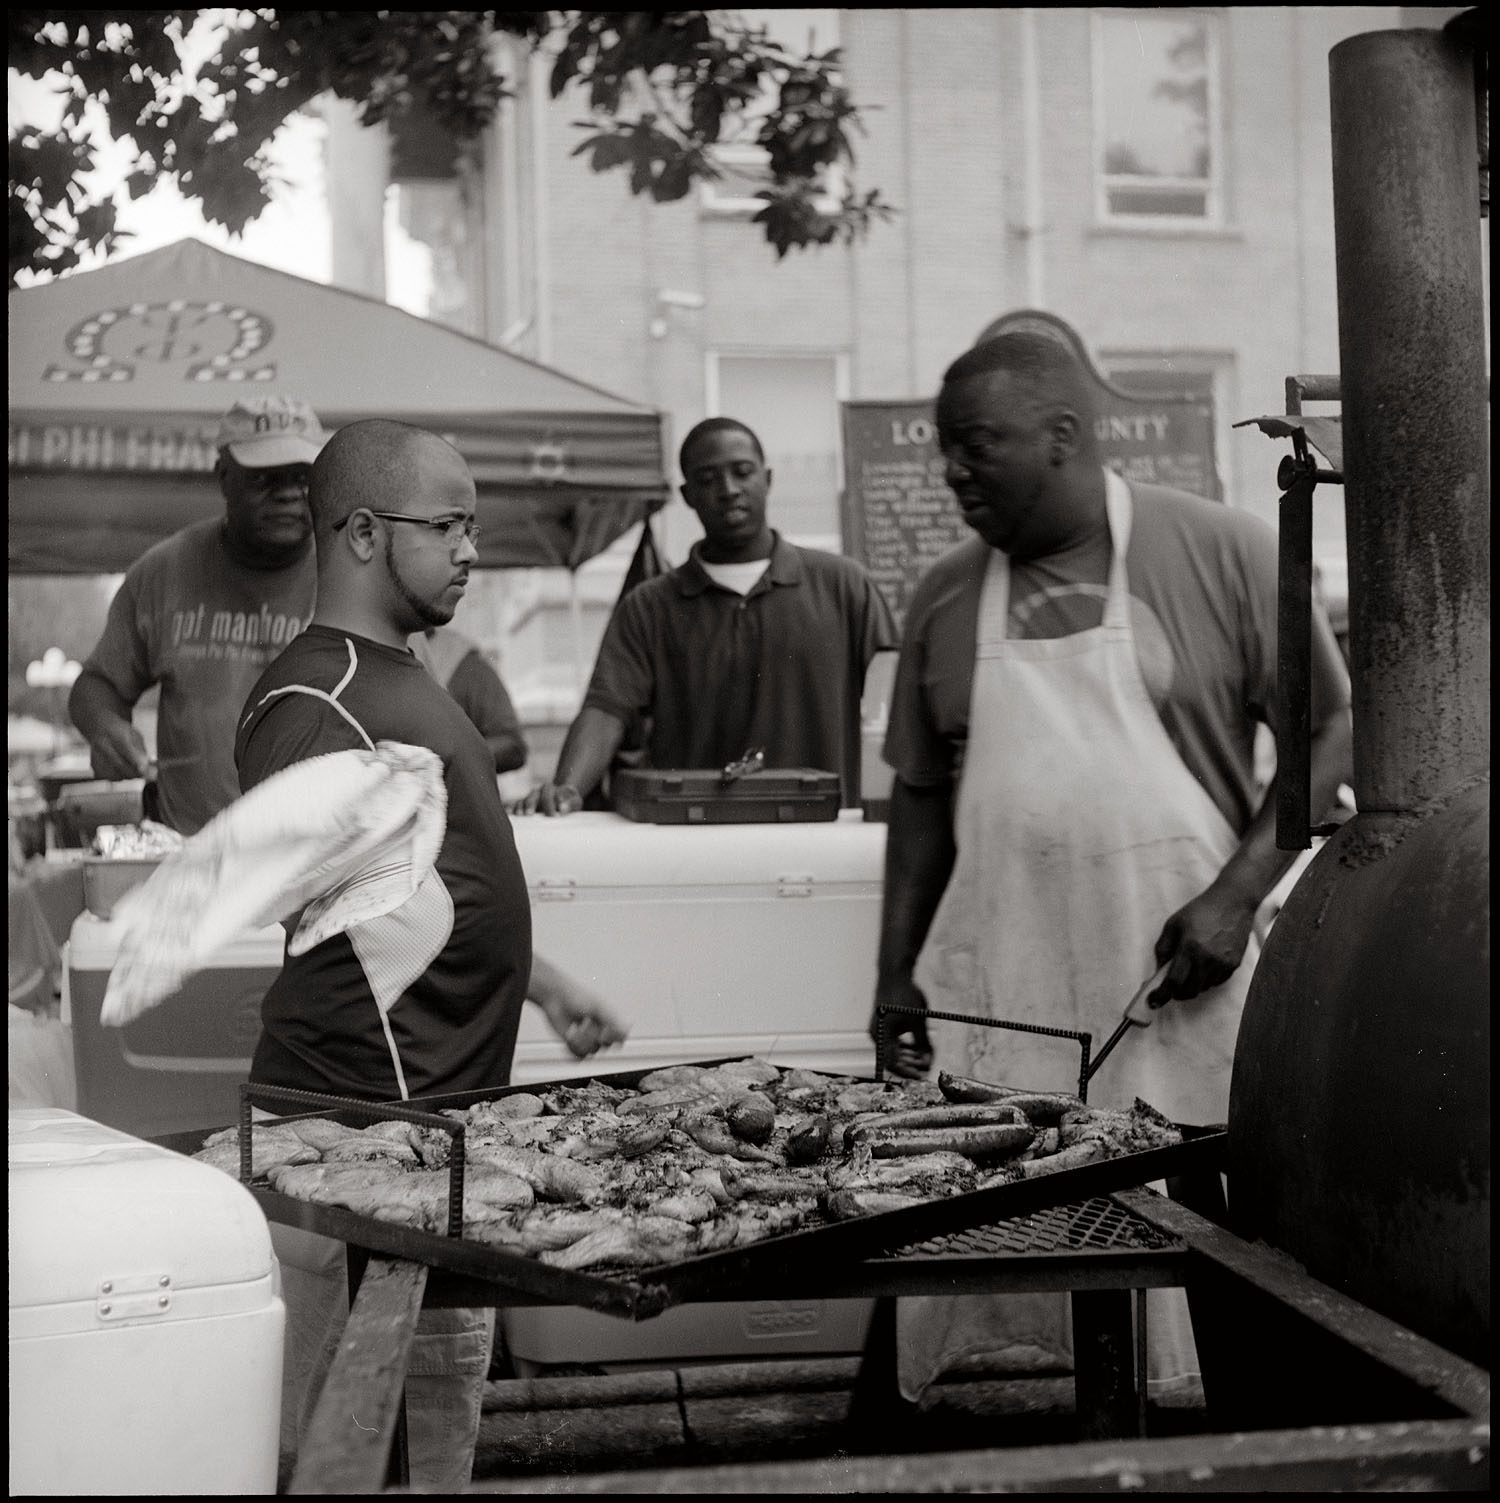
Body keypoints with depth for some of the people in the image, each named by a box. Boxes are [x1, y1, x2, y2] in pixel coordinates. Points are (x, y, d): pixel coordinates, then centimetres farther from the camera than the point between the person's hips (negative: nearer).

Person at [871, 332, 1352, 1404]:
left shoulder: (1219, 552, -1)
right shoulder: (947, 597, 10)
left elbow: (1334, 729, 0)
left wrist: (1237, 894, -10)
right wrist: (898, 973, 9)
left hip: (1182, 986, -2)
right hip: (998, 994, 3)